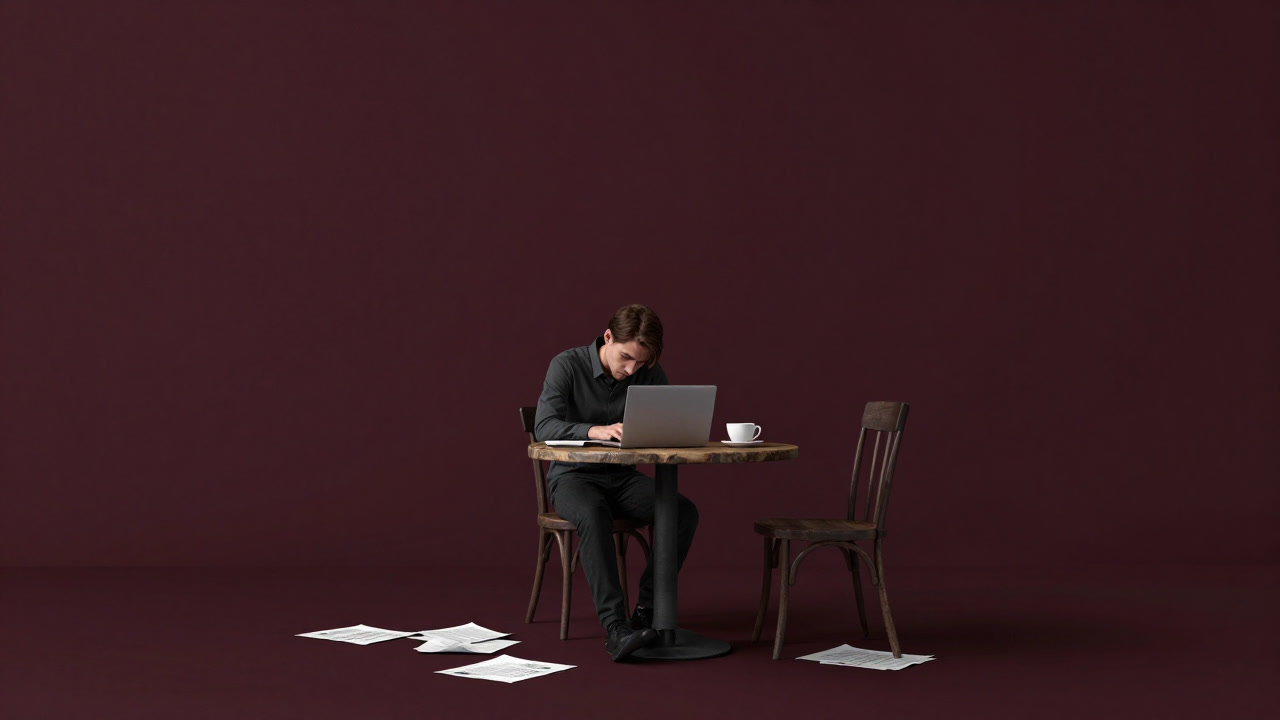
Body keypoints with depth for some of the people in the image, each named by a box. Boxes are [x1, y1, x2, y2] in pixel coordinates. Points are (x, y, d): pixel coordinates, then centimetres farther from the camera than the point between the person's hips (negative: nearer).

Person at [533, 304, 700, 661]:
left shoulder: (651, 374, -2)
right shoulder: (567, 365, -13)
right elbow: (544, 427, -23)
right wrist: (595, 430, -41)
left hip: (623, 476, 4)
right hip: (572, 475, -4)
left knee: (685, 511, -23)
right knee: (594, 515, -39)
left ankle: (646, 612, -18)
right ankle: (615, 626, -43)